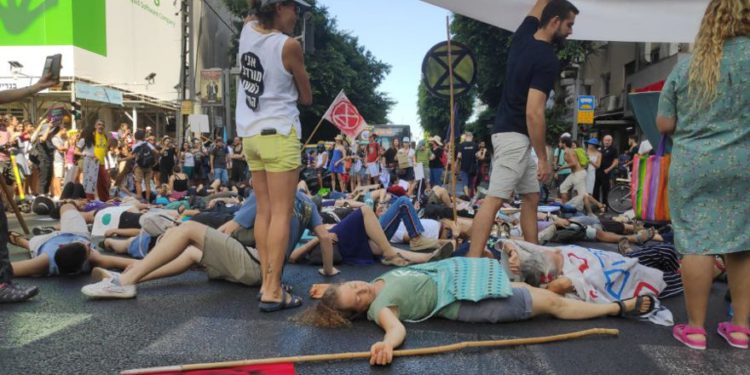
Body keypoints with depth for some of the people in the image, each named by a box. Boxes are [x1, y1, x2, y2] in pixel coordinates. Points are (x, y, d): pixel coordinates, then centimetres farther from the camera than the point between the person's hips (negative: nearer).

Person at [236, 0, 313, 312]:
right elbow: (307, 98, -2)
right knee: (281, 214, -5)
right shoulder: (289, 46, -11)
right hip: (279, 133, -7)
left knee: (264, 211, 11)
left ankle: (266, 282, 15)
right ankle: (273, 291, -5)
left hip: (250, 133, 7)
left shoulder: (247, 31, 8)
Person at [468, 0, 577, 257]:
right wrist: (543, 159, -16)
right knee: (495, 199, -14)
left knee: (531, 197, 14)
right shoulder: (547, 60, -15)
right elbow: (533, 113, -21)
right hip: (515, 136, -10)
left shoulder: (524, 35, 8)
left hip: (514, 134, 10)